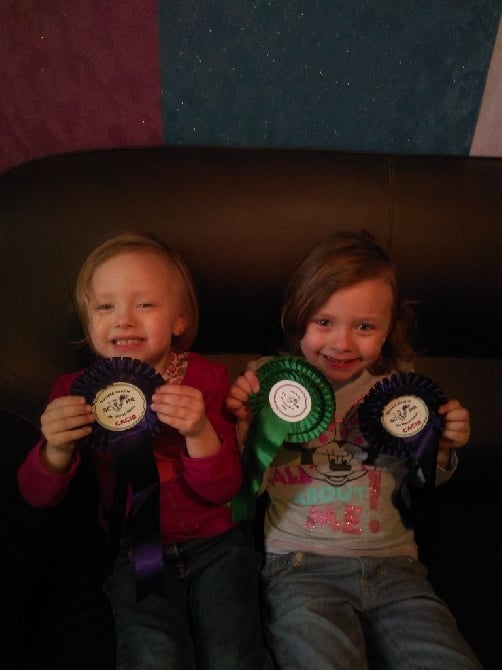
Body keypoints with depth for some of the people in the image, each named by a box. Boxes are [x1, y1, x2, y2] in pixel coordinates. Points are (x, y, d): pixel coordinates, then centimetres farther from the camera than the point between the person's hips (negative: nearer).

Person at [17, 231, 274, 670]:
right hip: (135, 552, 1)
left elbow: (221, 491, -11)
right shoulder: (77, 391, -4)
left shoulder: (206, 379, -7)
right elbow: (38, 497, -2)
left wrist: (200, 432, -32)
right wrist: (57, 449, -25)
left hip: (214, 543, 0)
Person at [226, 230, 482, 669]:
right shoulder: (265, 378, -2)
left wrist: (441, 449, -1)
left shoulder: (399, 384, 3)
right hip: (300, 563, -2)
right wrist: (243, 425, -15)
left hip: (394, 563, 3)